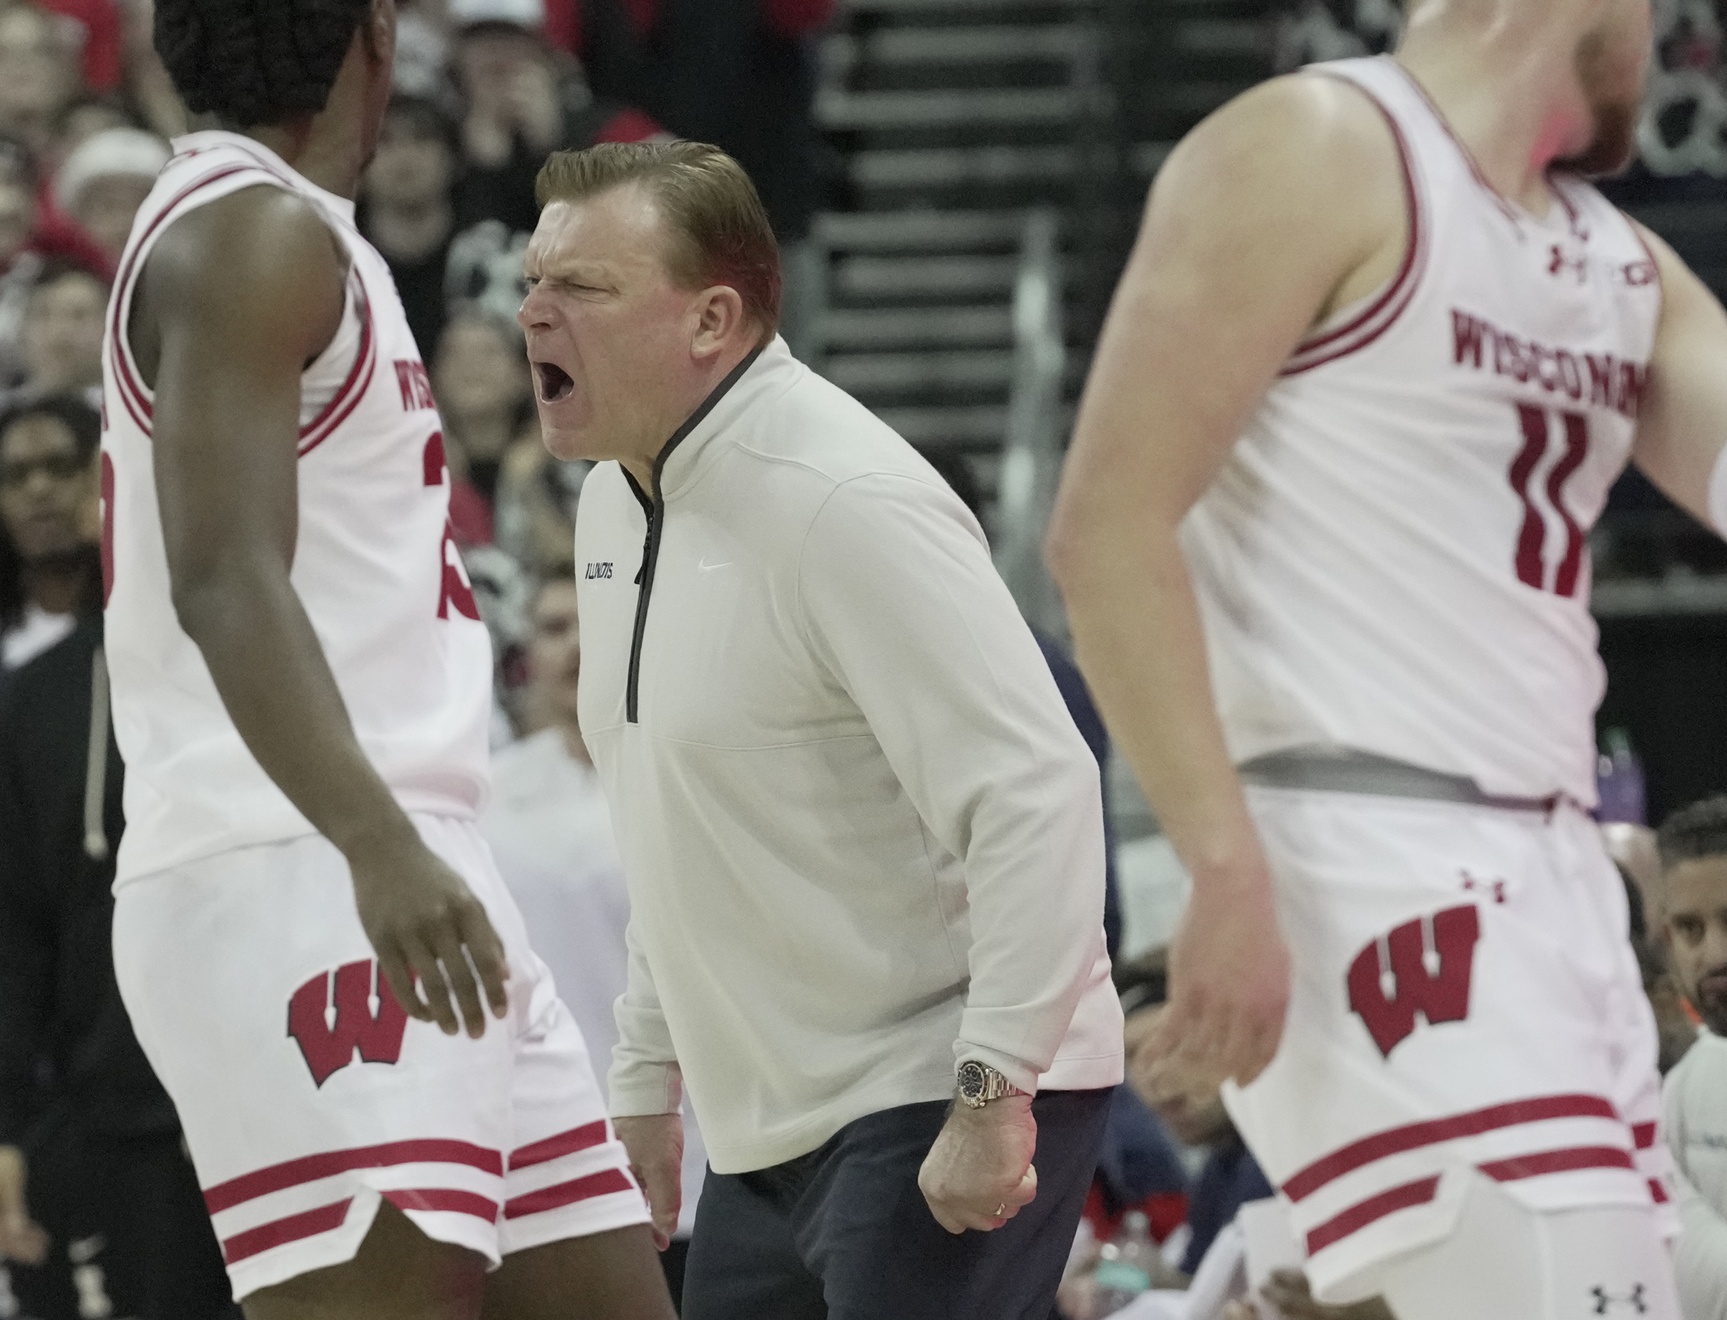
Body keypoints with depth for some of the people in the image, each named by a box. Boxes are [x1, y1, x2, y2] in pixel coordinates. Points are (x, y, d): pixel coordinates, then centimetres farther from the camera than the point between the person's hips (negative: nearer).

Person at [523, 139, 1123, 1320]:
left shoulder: (846, 503, -20)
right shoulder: (619, 502, 10)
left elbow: (1037, 791, -24)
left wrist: (993, 1092, -25)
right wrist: (649, 1076, 22)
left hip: (944, 1116, -10)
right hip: (775, 1131, 10)